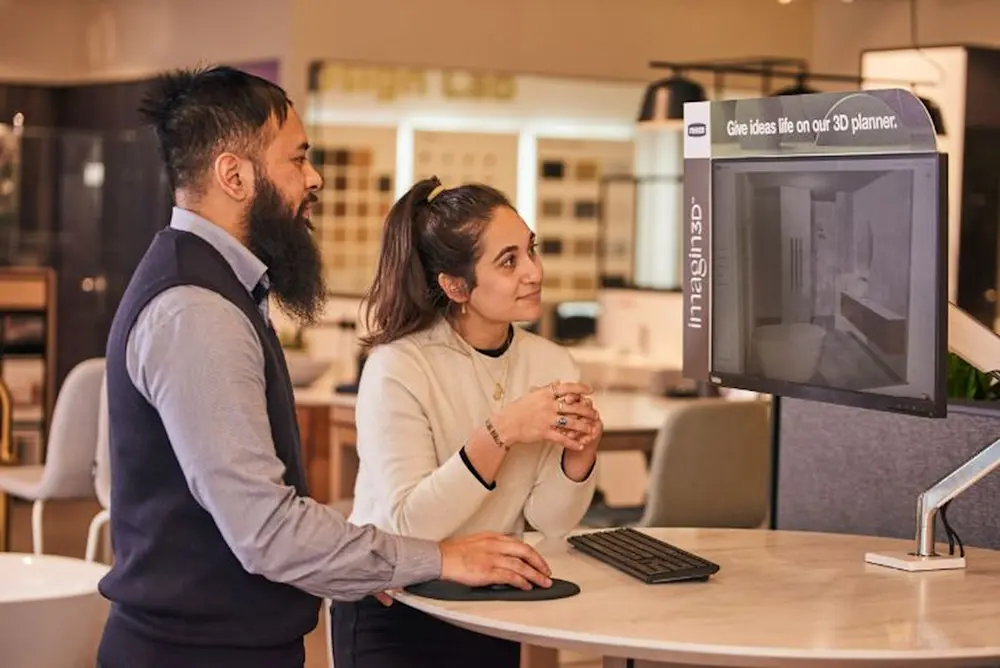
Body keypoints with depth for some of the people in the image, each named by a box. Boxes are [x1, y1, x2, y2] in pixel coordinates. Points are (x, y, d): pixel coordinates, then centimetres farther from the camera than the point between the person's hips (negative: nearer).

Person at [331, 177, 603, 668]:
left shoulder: (552, 364, -4)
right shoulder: (398, 369, -19)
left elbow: (549, 522, -4)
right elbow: (408, 524, -24)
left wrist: (580, 451, -21)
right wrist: (500, 433, -30)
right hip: (392, 619, -5)